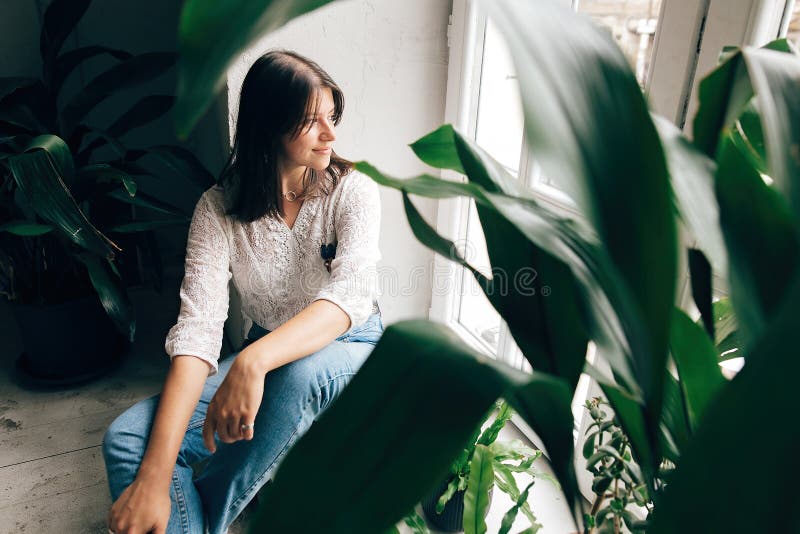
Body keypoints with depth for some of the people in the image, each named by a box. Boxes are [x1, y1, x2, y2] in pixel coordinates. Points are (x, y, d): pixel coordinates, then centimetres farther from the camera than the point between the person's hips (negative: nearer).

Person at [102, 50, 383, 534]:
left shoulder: (352, 189, -13)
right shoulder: (220, 208, -10)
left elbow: (351, 294, -28)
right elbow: (198, 324, -20)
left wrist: (253, 362, -46)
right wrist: (154, 476, -30)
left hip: (350, 347, -1)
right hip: (266, 357, 2)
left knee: (300, 373, -37)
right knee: (127, 440, -18)